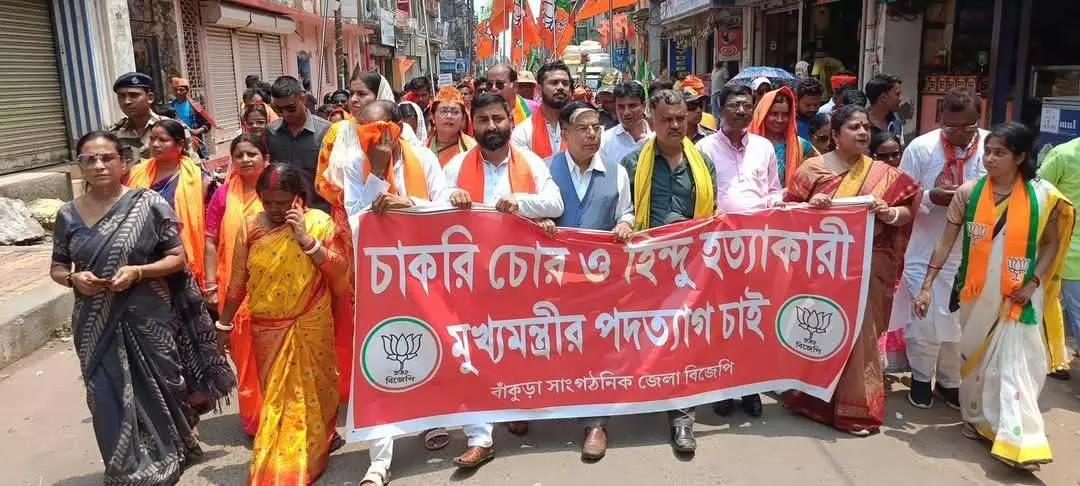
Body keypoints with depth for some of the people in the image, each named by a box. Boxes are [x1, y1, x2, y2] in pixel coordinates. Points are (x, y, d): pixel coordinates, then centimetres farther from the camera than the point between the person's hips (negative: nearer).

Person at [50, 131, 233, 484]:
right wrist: (73, 278, -10)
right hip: (96, 324, 3)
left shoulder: (148, 204, -7)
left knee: (157, 393, 9)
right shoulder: (69, 215, 3)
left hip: (147, 319, -2)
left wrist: (137, 272, -21)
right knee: (110, 399, 8)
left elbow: (178, 258, -5)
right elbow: (56, 268, 12)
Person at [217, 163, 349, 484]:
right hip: (267, 329, 2)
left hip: (310, 327, -2)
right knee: (275, 396, 14)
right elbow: (238, 281, 3)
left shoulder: (319, 222, -8)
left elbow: (339, 270, -15)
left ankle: (318, 443, 34)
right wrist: (224, 325, 7)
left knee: (309, 392, 12)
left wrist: (306, 238, -22)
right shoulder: (250, 227, -3)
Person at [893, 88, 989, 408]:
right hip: (927, 252, -1)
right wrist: (931, 197, -21)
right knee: (925, 318, 3)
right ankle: (921, 377, 27)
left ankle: (951, 380, 33)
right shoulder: (920, 147, -7)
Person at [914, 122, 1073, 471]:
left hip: (1018, 296, -2)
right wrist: (927, 285, -6)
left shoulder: (1042, 195, -7)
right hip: (976, 294, 2)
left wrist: (1033, 283, -10)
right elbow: (946, 241, -2)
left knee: (1016, 362, -7)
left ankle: (1017, 440, -5)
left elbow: (1051, 243, 3)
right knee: (977, 357, 15)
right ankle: (979, 418, 33)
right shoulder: (968, 192, -5)